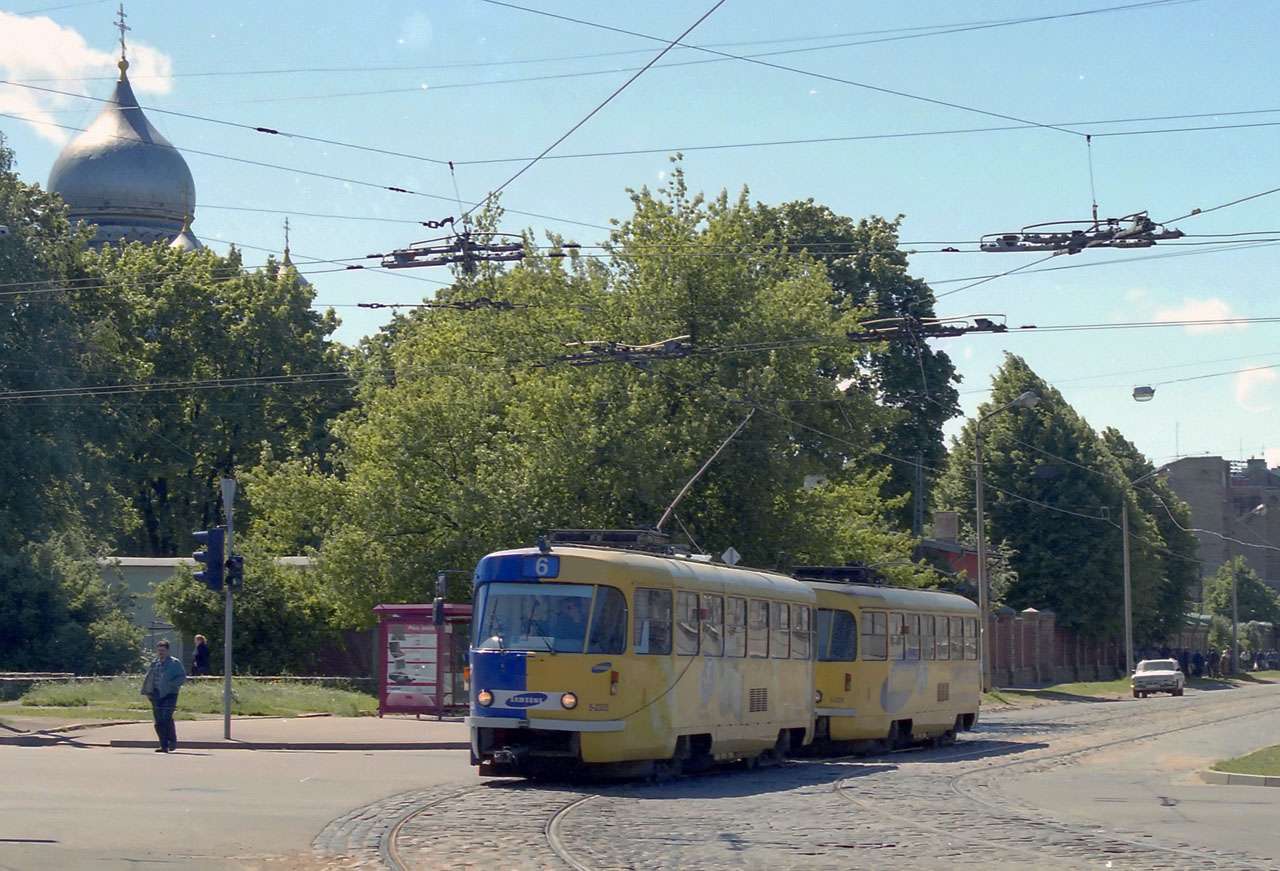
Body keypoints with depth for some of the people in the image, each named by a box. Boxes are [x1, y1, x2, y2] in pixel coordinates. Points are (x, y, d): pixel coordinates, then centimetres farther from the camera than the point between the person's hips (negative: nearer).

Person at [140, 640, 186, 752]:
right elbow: (148, 678, 21)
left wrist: (171, 685, -17)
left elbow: (182, 678, -4)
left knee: (166, 718, -17)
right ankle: (164, 745, 9)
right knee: (158, 721, 3)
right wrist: (147, 692, 10)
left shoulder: (175, 663, -1)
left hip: (169, 695, -5)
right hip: (156, 696, 6)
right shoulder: (154, 663, 15)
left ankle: (173, 741, 2)